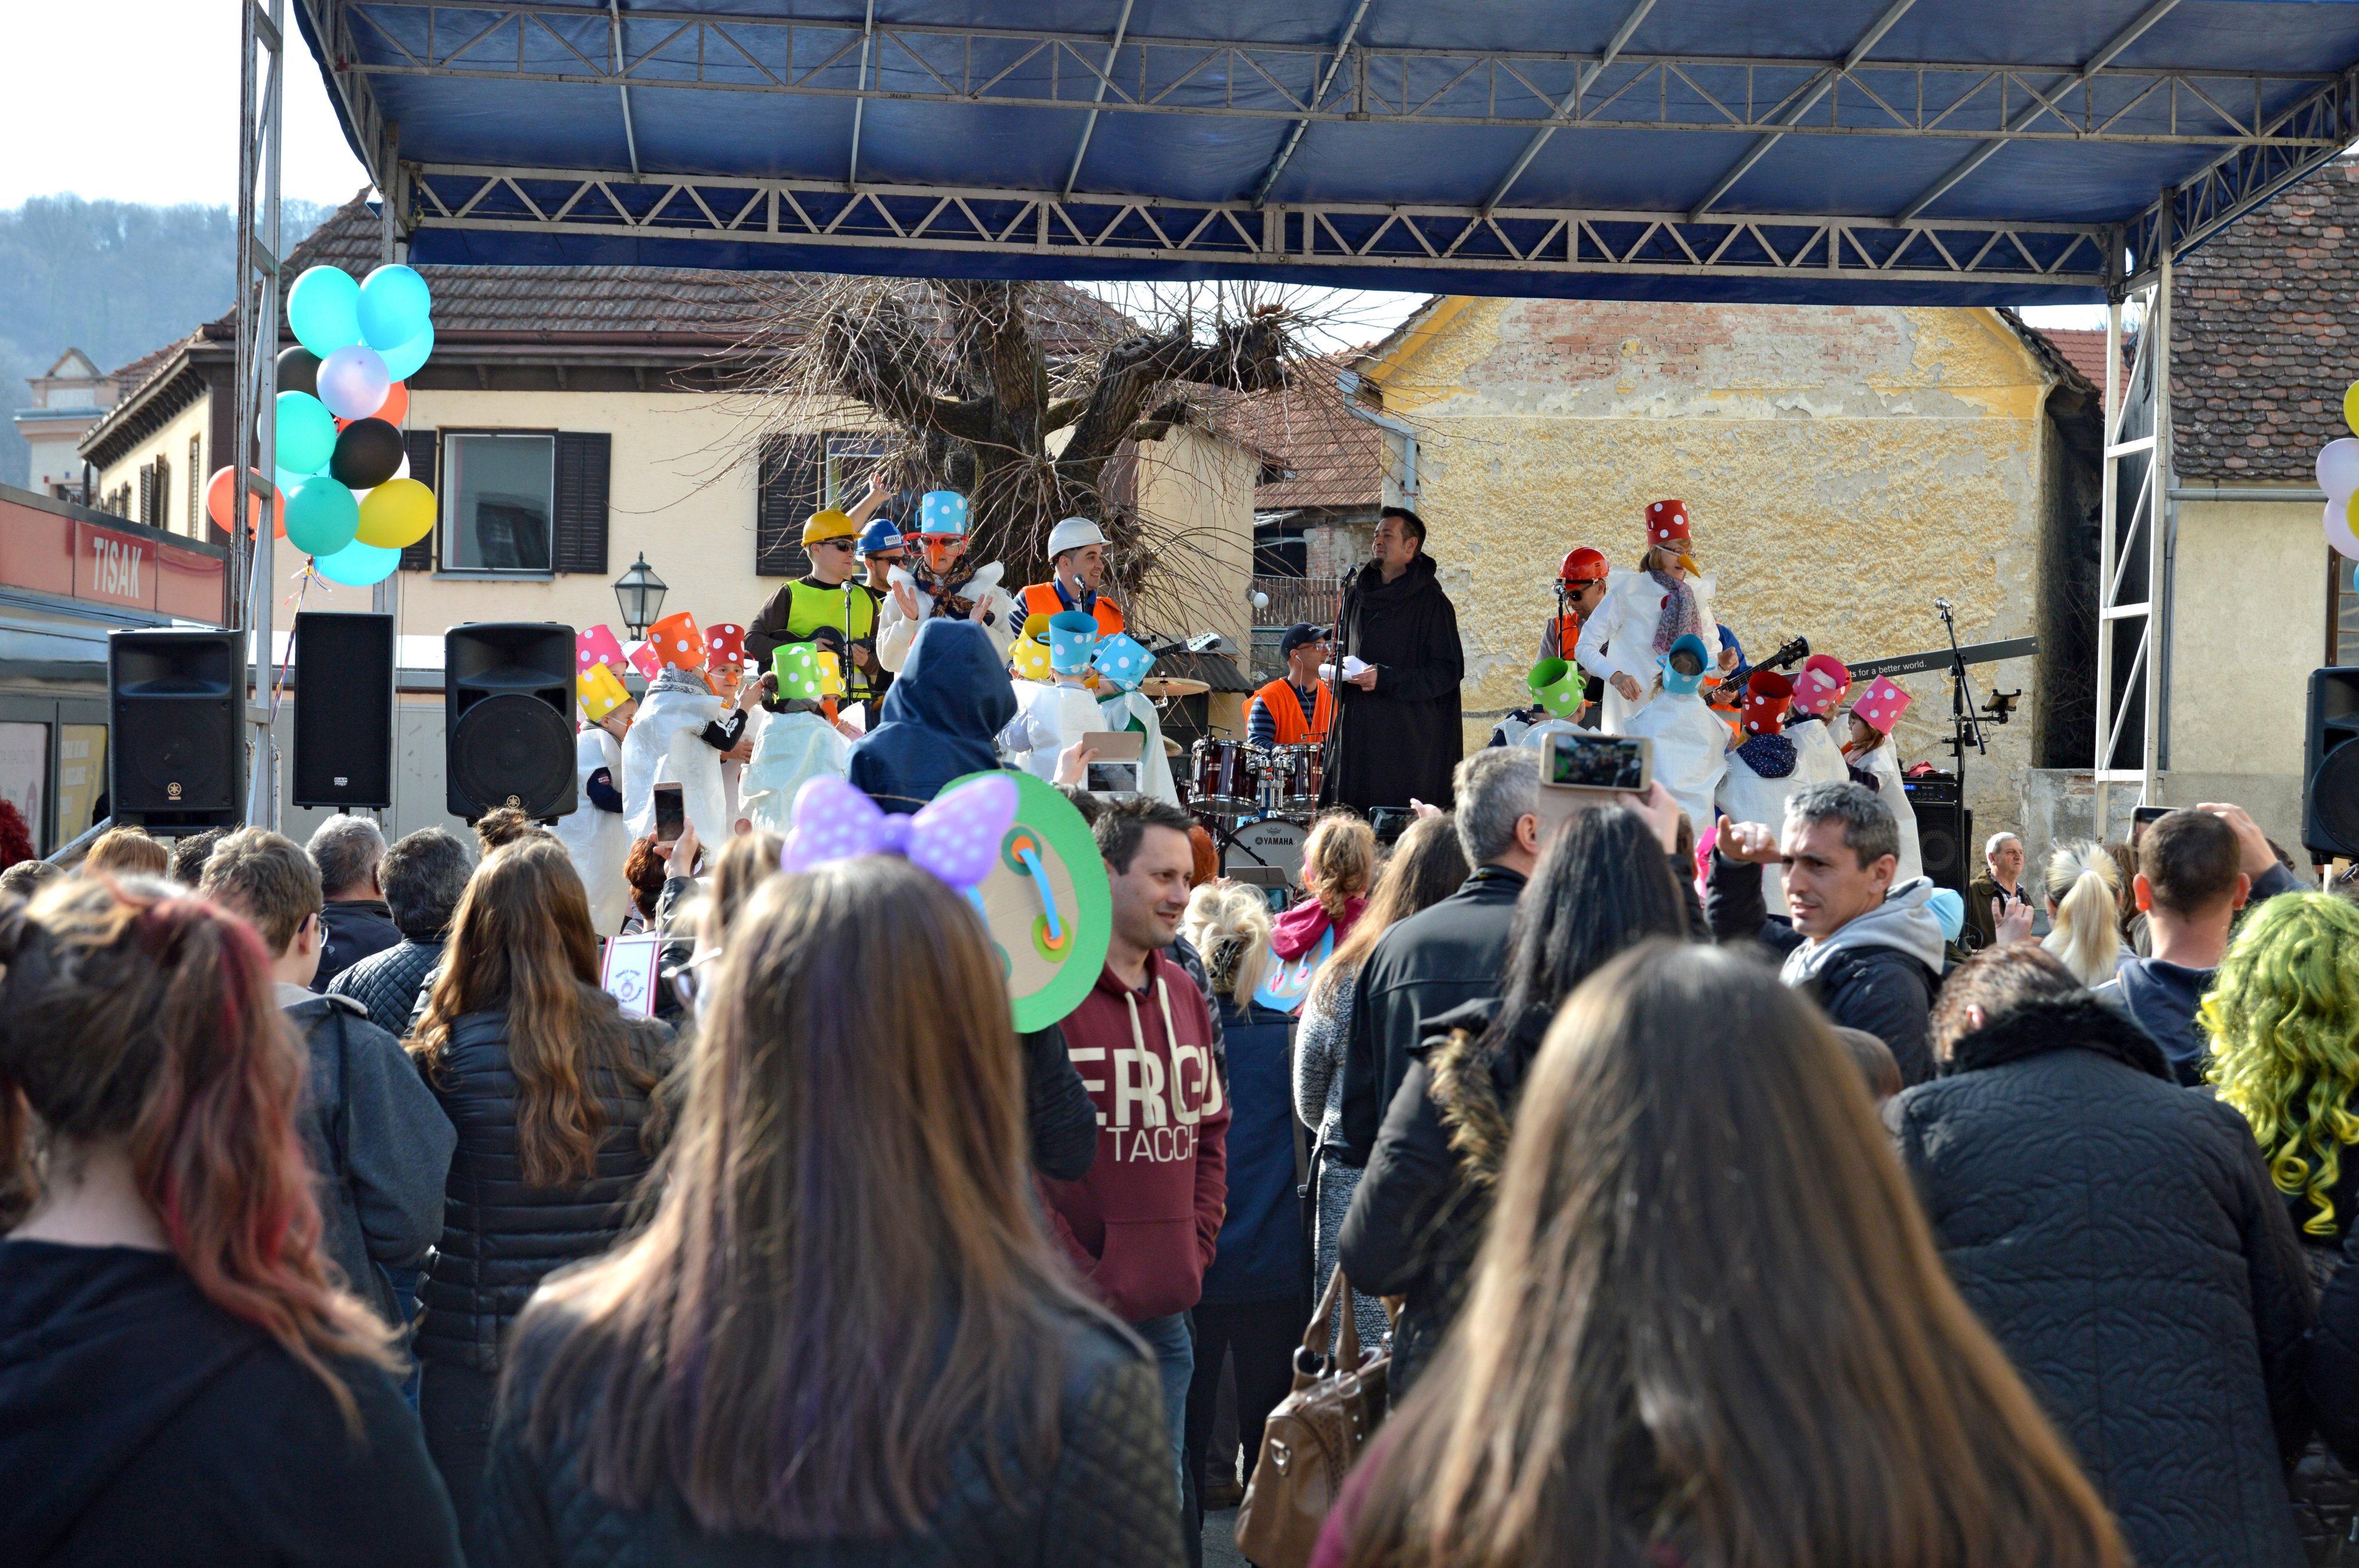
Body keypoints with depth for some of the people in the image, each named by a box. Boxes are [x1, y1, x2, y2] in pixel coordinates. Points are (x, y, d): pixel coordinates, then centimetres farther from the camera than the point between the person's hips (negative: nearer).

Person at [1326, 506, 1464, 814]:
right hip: (1356, 729, 6)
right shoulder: (1357, 591, 14)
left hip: (1408, 736, -6)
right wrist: (1335, 671, 5)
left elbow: (1449, 670, -9)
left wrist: (1385, 679, -17)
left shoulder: (1431, 602, -5)